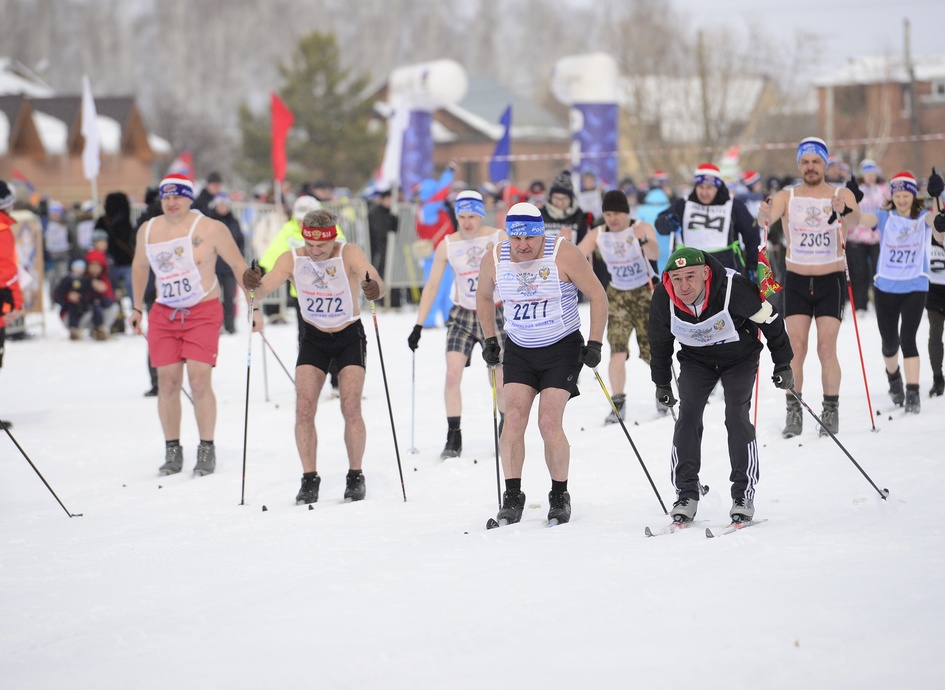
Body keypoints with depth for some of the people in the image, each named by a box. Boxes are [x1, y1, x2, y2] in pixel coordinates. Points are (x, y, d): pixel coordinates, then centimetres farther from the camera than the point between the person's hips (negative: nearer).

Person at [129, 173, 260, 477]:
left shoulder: (210, 229, -7)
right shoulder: (148, 231, 6)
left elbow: (238, 265, -1)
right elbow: (140, 266, 24)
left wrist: (252, 306, -3)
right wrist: (137, 307, 24)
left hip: (203, 313, -4)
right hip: (163, 315, 4)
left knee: (200, 382, -11)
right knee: (167, 383, -1)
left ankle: (207, 451, -1)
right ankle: (172, 452, 8)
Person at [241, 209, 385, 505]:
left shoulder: (349, 254, -21)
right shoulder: (292, 259, -15)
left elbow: (373, 278, -36)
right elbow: (265, 287, -28)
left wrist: (375, 288, -60)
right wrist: (254, 285, -51)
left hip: (350, 336, -2)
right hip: (313, 337, 2)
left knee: (351, 408, -11)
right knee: (304, 409, -9)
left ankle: (355, 477, 6)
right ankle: (309, 479, 2)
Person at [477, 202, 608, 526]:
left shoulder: (563, 254, -17)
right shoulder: (494, 259, -7)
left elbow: (597, 295, -9)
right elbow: (484, 297, 14)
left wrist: (595, 343, -11)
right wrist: (490, 340, 11)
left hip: (562, 349, -3)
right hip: (518, 350, 3)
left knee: (549, 423, -11)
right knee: (513, 419, -11)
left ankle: (560, 496, 6)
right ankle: (512, 497, -3)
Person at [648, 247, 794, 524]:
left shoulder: (734, 288, -34)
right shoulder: (662, 298, -23)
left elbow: (771, 321, -17)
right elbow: (659, 341, -2)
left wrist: (783, 364, -9)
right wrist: (662, 383, 8)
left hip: (740, 358, -3)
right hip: (696, 360, 3)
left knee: (737, 416, -16)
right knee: (688, 416, -12)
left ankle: (743, 494, -7)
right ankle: (686, 495, -6)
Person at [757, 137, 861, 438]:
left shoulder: (842, 195, -2)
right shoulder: (786, 197, 0)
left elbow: (854, 218, -22)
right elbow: (766, 218, -19)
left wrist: (844, 213, -46)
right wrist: (765, 214, -43)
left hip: (831, 281, -1)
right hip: (796, 281, 1)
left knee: (826, 348, -6)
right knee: (796, 348, -4)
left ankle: (831, 413, 3)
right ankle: (794, 413, 1)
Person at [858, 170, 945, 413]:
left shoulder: (923, 217, -1)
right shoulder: (884, 218, 1)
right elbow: (860, 219, -17)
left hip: (915, 287, -2)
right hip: (885, 287, 2)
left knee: (907, 338, -16)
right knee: (890, 342, 11)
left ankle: (913, 393, -17)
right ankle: (893, 375, 42)